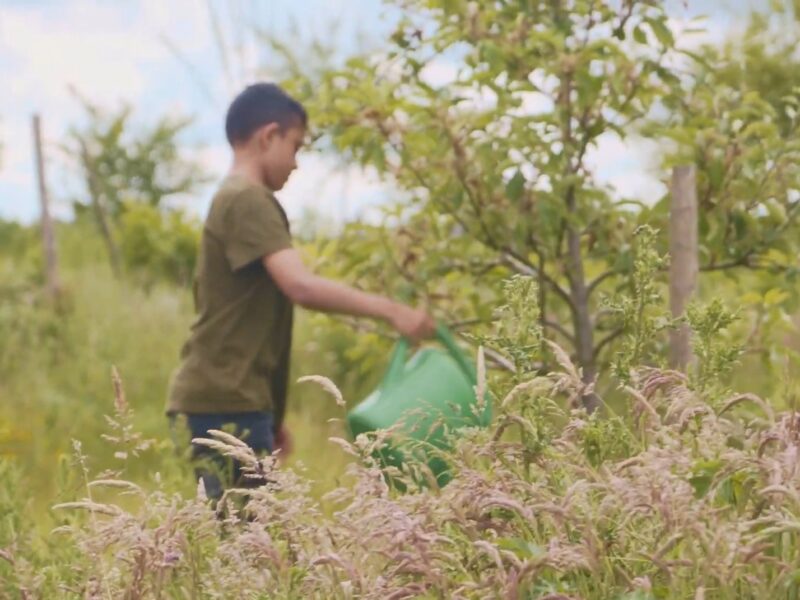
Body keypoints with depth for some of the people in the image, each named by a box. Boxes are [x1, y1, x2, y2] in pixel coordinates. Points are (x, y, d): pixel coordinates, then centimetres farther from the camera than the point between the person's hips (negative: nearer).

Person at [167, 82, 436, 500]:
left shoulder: (233, 200, 22)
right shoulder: (249, 201, -9)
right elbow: (301, 285, -24)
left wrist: (269, 416, 25)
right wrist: (390, 311, -21)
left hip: (231, 401, 10)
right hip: (226, 403, -10)